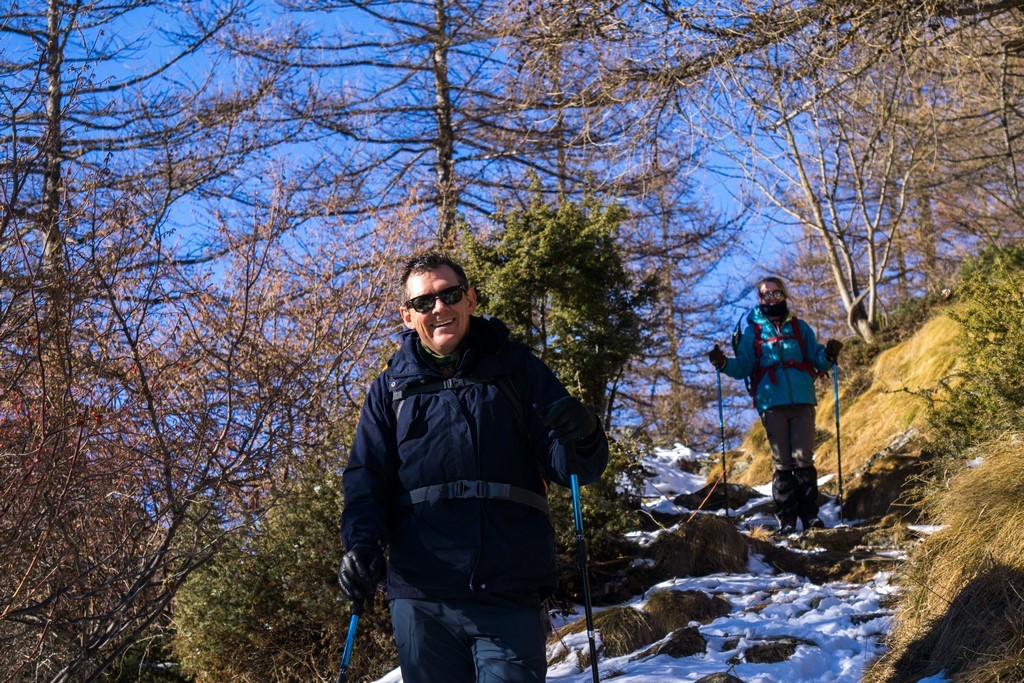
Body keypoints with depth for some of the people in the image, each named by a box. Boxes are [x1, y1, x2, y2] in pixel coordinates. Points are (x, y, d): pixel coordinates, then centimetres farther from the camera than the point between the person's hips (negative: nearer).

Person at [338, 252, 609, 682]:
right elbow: (366, 478, 10)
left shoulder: (517, 370, 11)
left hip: (510, 598, -1)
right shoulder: (391, 389, 14)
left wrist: (583, 440, -16)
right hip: (421, 599, 1)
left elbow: (571, 469, 7)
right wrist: (363, 542, -10)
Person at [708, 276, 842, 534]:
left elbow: (817, 360, 14)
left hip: (802, 401, 0)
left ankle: (810, 515, -2)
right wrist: (724, 364, -10)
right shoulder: (753, 331, 14)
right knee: (782, 463, -2)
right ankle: (786, 520, 0)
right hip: (772, 404, 0)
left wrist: (829, 354, -8)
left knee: (803, 460, -7)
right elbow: (743, 367, 9)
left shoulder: (800, 328, 17)